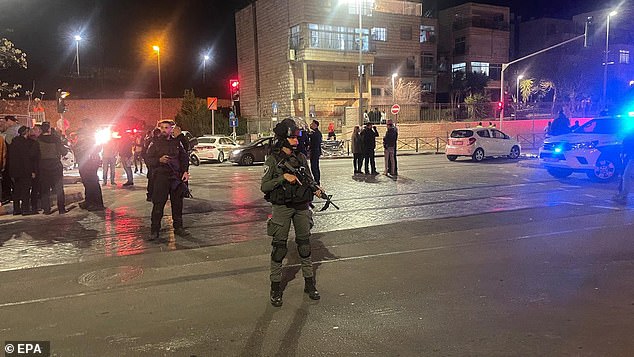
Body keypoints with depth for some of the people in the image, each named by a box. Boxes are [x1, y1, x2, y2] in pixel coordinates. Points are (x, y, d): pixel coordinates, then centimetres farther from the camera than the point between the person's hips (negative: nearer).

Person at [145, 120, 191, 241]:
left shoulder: (177, 143, 12)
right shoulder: (155, 143, 4)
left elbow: (184, 158, 16)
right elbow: (148, 160, 0)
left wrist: (185, 171, 3)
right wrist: (159, 160, -17)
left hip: (176, 176, 3)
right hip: (161, 177, -3)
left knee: (177, 203, 8)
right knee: (158, 204, -6)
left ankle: (178, 227, 19)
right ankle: (154, 231, 2)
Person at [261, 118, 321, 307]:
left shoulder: (301, 157, 6)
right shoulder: (273, 160, -7)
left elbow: (309, 179, 13)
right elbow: (264, 186, -10)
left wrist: (315, 189, -8)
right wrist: (283, 178, -22)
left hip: (302, 206, 4)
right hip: (282, 207, -4)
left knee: (304, 244, 10)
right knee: (279, 246, 1)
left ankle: (309, 283, 22)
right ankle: (276, 288, 12)